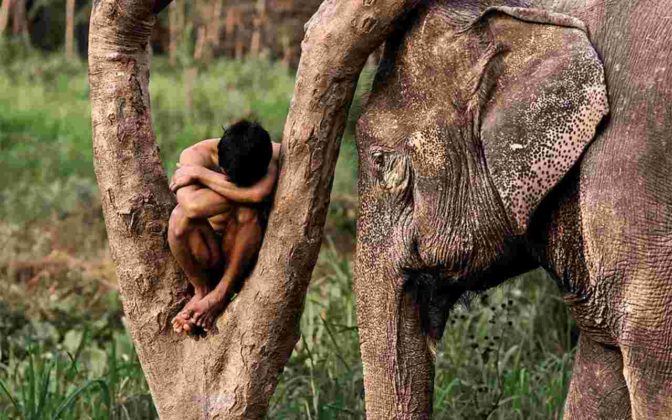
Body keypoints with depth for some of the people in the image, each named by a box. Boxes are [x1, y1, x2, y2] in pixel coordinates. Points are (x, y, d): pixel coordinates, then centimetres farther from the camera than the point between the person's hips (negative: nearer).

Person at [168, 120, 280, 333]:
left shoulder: (275, 155, -18)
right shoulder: (195, 155, -20)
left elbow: (259, 193, -40)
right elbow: (193, 206, -40)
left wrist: (200, 174, -31)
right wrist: (240, 192, -30)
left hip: (246, 253, 0)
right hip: (206, 254, 0)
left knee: (248, 210, -32)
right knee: (180, 216, -32)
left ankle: (221, 293, -14)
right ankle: (201, 290, -6)